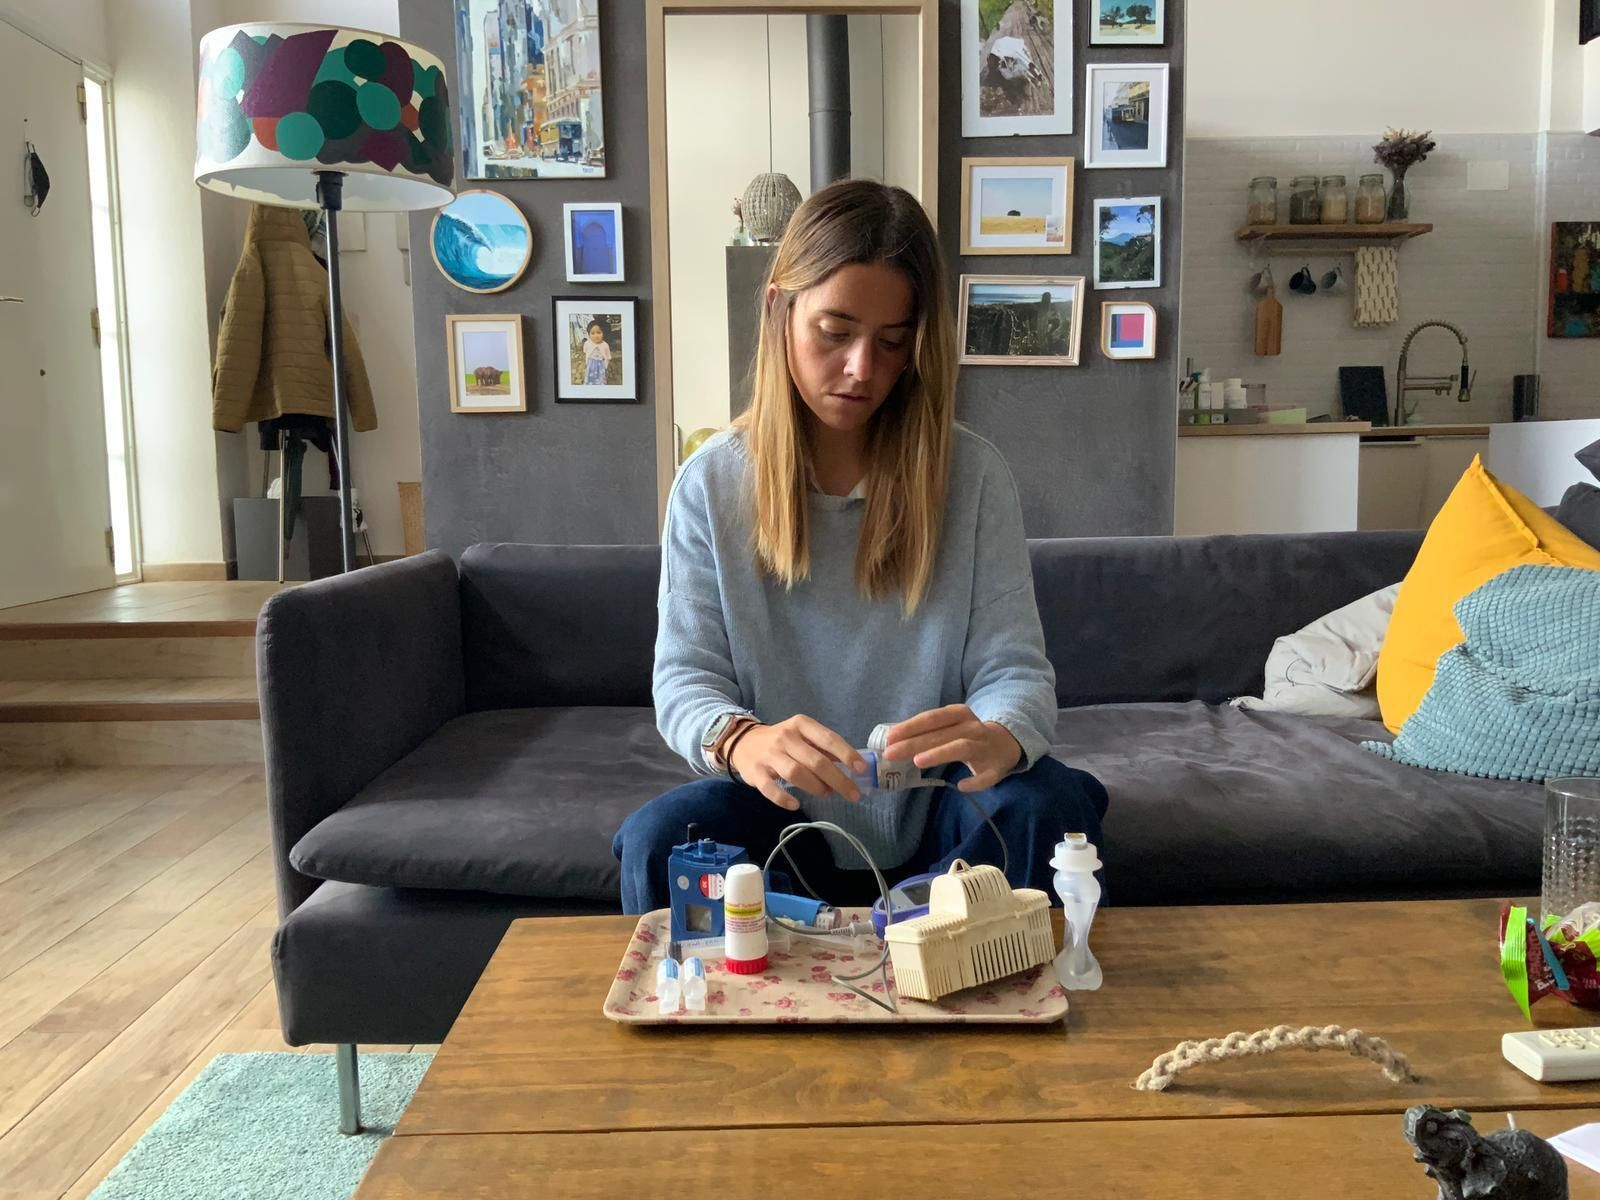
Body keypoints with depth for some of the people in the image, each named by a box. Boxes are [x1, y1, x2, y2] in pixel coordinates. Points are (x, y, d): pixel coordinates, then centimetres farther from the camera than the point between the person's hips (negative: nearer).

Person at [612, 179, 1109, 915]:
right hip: (783, 813, 0)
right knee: (657, 840, -29)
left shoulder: (973, 476, -6)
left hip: (935, 808, 1)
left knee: (1052, 806, -28)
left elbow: (1017, 671, -11)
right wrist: (741, 741, -34)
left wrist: (996, 740, -36)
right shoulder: (711, 483, -5)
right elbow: (685, 679, -9)